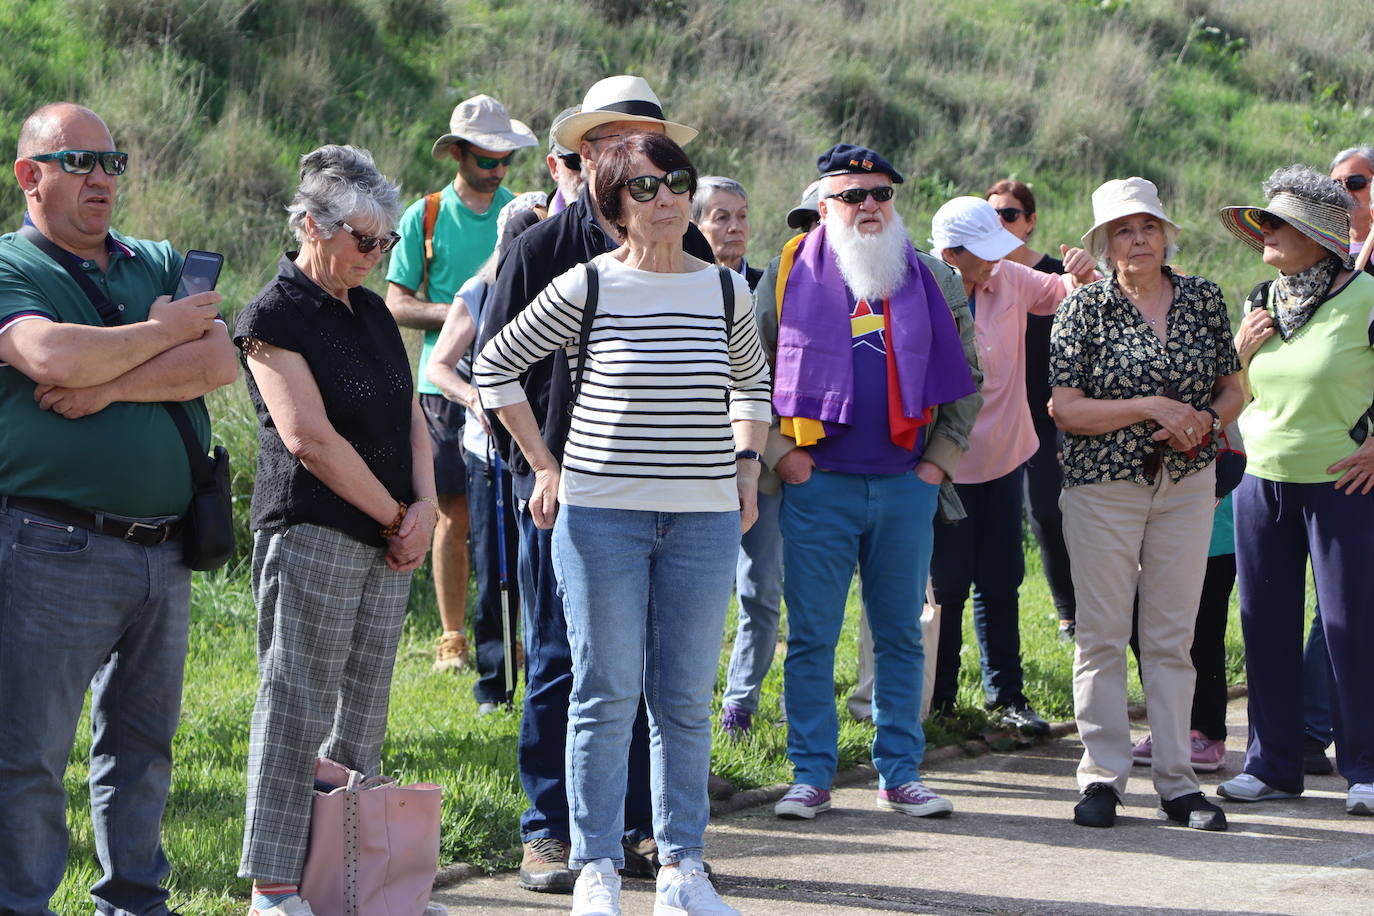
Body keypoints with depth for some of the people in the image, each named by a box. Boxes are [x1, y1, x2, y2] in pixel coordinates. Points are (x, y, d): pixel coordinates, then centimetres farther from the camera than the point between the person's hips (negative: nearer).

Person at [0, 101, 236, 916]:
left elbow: (220, 362, -1)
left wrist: (111, 384, -13)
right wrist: (162, 332, -7)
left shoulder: (160, 265, 15)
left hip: (165, 554, 6)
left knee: (144, 742, 15)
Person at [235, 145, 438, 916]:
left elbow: (410, 416, 15)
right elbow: (311, 440, -15)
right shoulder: (275, 317, -9)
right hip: (311, 536, -7)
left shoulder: (373, 311, 15)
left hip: (390, 542, 8)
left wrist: (426, 508, -1)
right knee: (298, 708, -6)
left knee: (364, 712, 9)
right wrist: (396, 517, -9)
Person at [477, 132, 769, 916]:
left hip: (705, 518, 3)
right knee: (607, 695, 0)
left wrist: (747, 466, 11)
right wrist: (545, 467, 1)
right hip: (603, 514, -3)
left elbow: (752, 384, 25)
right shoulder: (588, 287, -4)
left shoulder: (727, 291, 7)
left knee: (687, 699, 6)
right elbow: (496, 365, 4)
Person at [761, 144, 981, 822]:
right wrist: (779, 453, -3)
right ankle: (811, 774, 7)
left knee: (901, 634, 6)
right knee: (812, 637, 0)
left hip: (905, 486, 2)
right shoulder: (794, 276, 2)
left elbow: (962, 384, 16)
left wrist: (940, 459, 6)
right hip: (817, 486, -2)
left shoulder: (923, 281, 9)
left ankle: (900, 772, 13)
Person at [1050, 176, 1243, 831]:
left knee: (1172, 636, 4)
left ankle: (1177, 782, 9)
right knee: (1102, 635, 0)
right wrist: (1151, 408, -17)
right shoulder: (1085, 307, -3)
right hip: (1104, 484, -2)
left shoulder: (1203, 300, 6)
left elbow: (1231, 389, 13)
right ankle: (1102, 777, 7)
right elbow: (1066, 409, -9)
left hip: (1186, 484, 2)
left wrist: (1205, 422, -9)